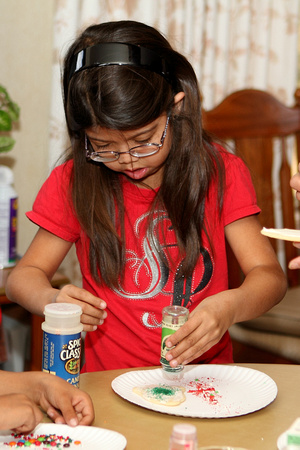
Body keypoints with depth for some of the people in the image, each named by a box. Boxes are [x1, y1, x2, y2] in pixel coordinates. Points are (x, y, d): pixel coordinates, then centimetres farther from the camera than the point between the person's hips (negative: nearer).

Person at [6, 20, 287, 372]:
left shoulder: (221, 172, -1)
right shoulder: (74, 182, -1)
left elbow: (269, 274, -5)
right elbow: (24, 276, 2)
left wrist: (229, 307, -27)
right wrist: (53, 300, -21)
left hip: (204, 377, 1)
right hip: (109, 380, 0)